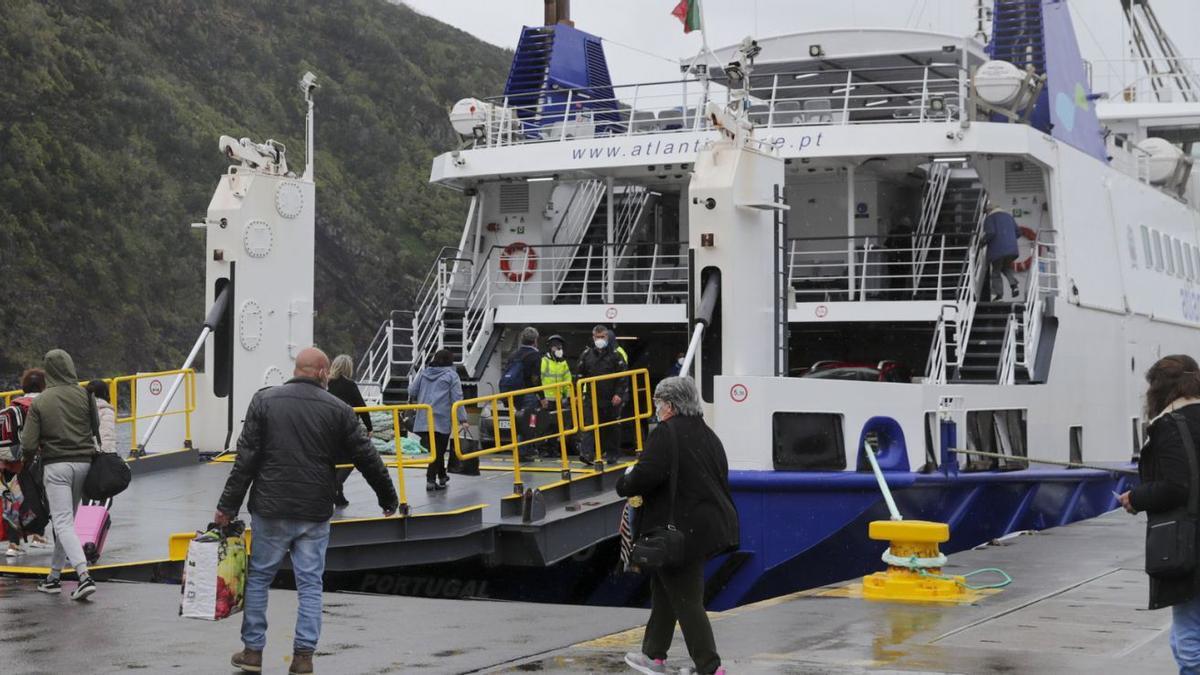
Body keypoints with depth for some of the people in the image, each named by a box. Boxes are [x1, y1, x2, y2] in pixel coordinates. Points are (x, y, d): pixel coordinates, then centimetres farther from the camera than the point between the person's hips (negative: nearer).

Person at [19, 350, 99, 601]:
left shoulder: (40, 402, -5)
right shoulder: (84, 396, 0)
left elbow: (29, 444, -5)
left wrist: (27, 463, 13)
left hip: (55, 466, -3)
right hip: (83, 463, 3)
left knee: (63, 523, -6)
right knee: (66, 520, 16)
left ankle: (84, 575, -22)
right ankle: (55, 575, 23)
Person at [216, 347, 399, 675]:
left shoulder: (265, 400, -1)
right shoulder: (337, 409, 0)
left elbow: (246, 458, -4)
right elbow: (367, 458, 3)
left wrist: (228, 505, -1)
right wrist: (389, 498, 17)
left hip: (271, 511, 0)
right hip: (315, 513, 0)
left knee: (258, 578, 13)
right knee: (310, 584, 7)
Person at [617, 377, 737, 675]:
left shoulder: (665, 434, -16)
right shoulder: (707, 435, 12)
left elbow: (646, 475, -26)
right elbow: (720, 480, 17)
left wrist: (625, 483, -6)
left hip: (683, 531, -9)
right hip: (709, 524, 9)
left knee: (686, 601, -2)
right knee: (664, 589, 22)